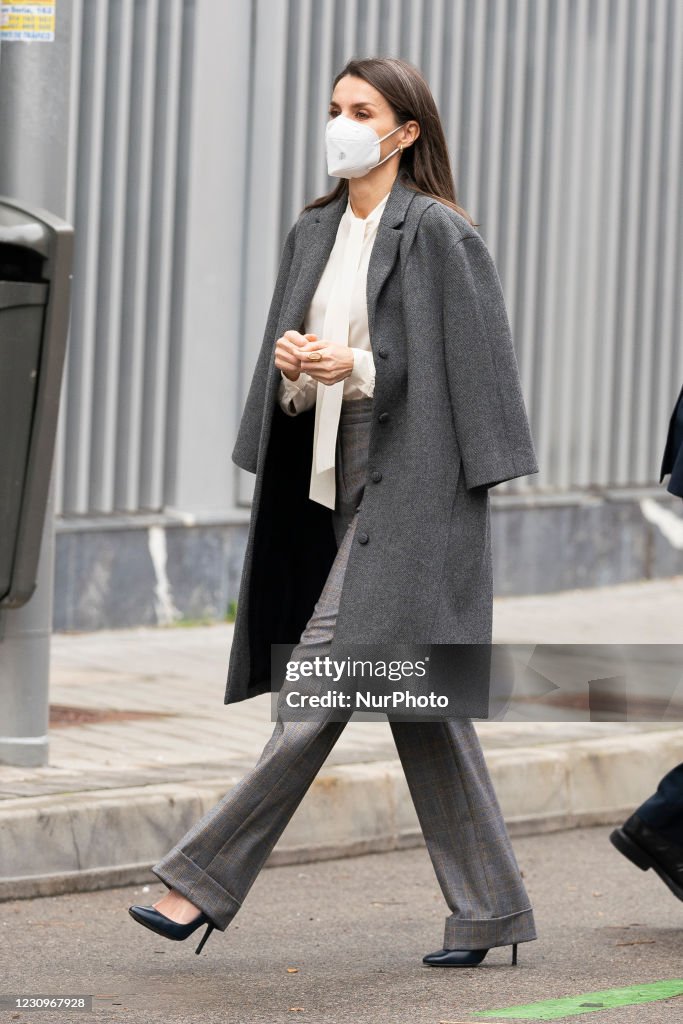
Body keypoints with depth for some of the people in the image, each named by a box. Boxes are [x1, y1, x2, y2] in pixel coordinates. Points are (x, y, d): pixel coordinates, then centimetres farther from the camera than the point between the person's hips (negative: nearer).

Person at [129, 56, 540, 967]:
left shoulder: (437, 233, -8)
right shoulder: (315, 234, 15)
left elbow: (464, 363, -11)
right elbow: (293, 392, 16)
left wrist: (358, 367, -19)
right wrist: (292, 364, -6)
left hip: (408, 484, -8)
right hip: (340, 482, 8)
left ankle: (206, 882, -8)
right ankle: (490, 910, 13)